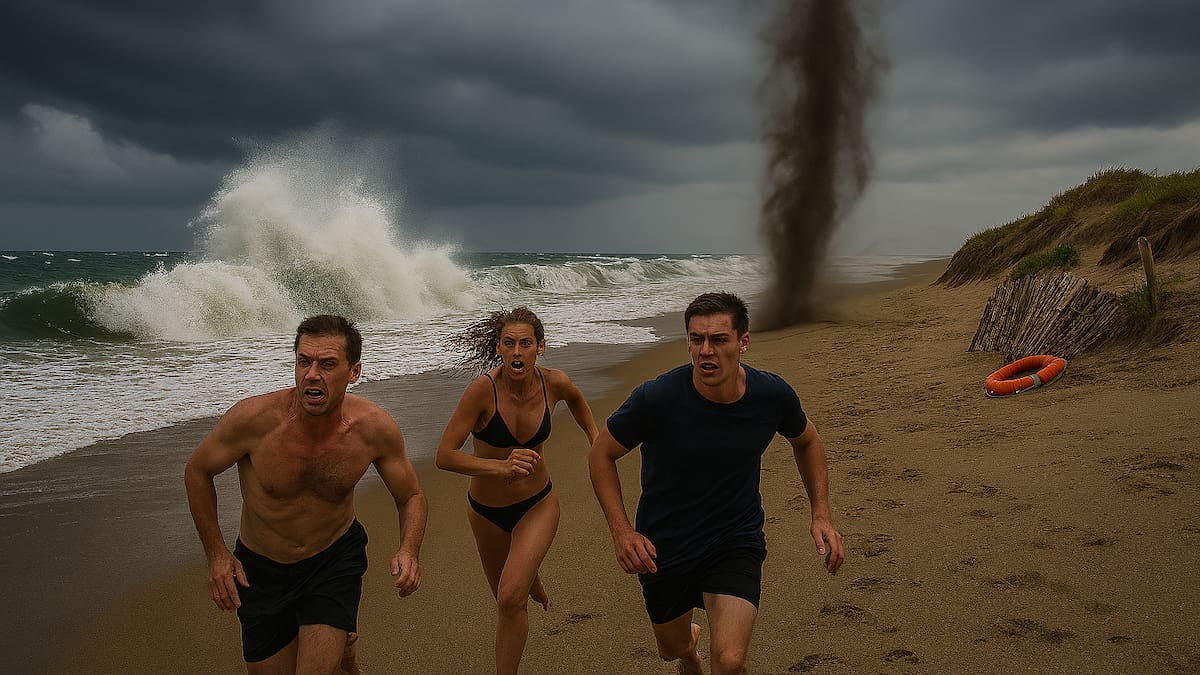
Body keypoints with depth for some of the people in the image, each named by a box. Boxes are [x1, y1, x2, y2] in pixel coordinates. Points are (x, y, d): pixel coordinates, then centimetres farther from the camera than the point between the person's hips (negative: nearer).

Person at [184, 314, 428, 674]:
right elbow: (197, 472, -6)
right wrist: (216, 554, -8)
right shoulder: (254, 417, -26)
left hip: (335, 560, -1)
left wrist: (408, 551, -25)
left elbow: (412, 497, -6)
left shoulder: (375, 428, -21)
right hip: (260, 569, 1)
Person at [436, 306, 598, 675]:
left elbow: (576, 399, 10)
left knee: (510, 598, -22)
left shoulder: (554, 383, -16)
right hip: (486, 511, 0)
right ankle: (533, 584, 60)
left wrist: (596, 442, 5)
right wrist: (501, 468, -39)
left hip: (538, 505, 0)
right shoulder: (483, 389, -26)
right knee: (509, 601, 23)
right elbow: (444, 455, -27)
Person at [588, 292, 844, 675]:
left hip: (737, 542, 0)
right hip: (664, 547, 0)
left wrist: (821, 514, -3)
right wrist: (621, 531, -19)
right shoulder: (656, 399, -24)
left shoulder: (774, 396, -16)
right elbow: (601, 455, -8)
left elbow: (806, 442, 7)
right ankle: (689, 642, 60)